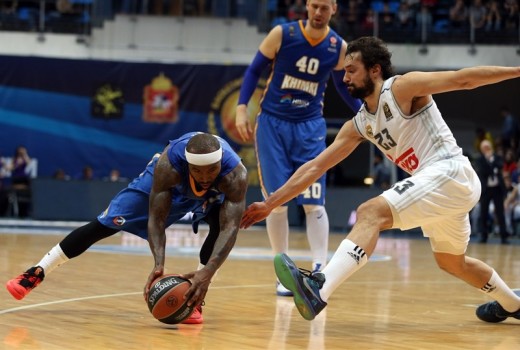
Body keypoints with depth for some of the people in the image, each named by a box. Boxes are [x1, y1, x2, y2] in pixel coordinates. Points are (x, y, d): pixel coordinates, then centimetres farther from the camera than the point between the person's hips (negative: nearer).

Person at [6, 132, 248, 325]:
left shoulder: (235, 174, -44)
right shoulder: (168, 166, -44)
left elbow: (230, 227, -50)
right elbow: (155, 220, -41)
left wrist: (207, 272, -65)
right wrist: (159, 264, -57)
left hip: (215, 192, 1)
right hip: (168, 183, -1)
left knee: (220, 222, -32)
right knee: (106, 224, -5)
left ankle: (194, 298, -18)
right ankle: (36, 273, 5)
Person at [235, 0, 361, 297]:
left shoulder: (339, 48, -4)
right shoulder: (282, 34, -9)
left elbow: (346, 87, 13)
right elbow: (255, 70, 1)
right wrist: (242, 108, -9)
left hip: (310, 127, 1)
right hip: (272, 124, -1)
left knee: (314, 202, -7)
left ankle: (319, 270, -8)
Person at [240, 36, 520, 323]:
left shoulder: (403, 88, -7)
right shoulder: (358, 126, 14)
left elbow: (463, 79, -13)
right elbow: (315, 167, 15)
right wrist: (270, 204, 12)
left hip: (450, 173, -9)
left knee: (371, 213, -25)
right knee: (451, 263, 29)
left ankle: (318, 289, -41)